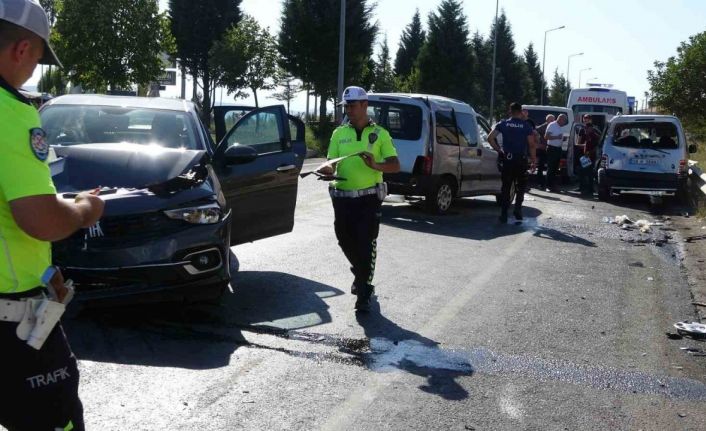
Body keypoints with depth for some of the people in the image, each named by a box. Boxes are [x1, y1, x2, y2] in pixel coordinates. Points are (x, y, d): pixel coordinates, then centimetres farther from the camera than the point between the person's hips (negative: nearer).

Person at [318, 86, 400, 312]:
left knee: (366, 244, -5)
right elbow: (331, 164, 5)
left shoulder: (379, 134, 2)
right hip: (343, 198, 3)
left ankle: (364, 293, 5)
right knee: (346, 241, 12)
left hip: (369, 198, -3)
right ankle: (361, 274, 41)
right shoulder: (339, 133, 10)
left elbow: (395, 165, -3)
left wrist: (375, 165, -22)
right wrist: (326, 170, -19)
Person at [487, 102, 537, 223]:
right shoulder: (526, 126, -1)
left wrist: (498, 150, 2)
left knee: (506, 187, 7)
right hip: (521, 160, -1)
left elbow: (490, 138, -7)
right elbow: (531, 145, -6)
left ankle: (504, 214, 5)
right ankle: (518, 208, 3)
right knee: (521, 185, 15)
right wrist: (534, 160, 0)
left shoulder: (503, 124, 2)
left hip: (507, 159, 1)